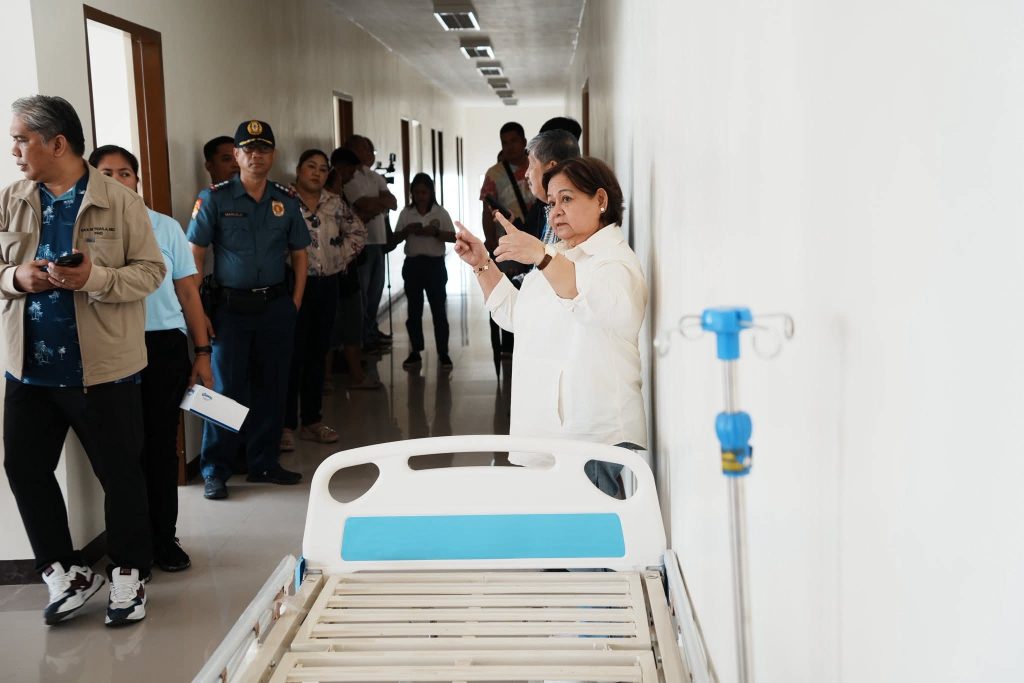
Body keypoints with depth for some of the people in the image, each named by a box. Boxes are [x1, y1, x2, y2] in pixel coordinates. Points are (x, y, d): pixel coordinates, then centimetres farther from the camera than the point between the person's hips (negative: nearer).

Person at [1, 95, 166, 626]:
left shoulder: (121, 202, -6)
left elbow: (151, 271, -7)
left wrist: (95, 277, -23)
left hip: (103, 368, -4)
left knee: (120, 472, 5)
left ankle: (128, 575, 23)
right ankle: (64, 573, 25)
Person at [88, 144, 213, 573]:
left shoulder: (165, 228, 8)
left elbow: (188, 291, 9)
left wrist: (202, 353, 5)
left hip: (164, 346, 1)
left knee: (161, 444, 5)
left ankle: (164, 538, 18)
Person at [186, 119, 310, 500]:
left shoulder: (287, 201, 6)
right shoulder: (215, 198, -4)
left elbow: (299, 254, 12)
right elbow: (193, 257, -5)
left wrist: (295, 303, 3)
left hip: (275, 306, 4)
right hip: (231, 307, -3)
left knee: (272, 387, 10)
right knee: (226, 389, 1)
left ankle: (264, 464, 23)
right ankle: (214, 472, 12)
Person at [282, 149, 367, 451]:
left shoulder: (335, 204, 9)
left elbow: (357, 231, 21)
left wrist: (342, 256, 10)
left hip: (327, 285, 6)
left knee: (318, 354, 12)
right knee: (293, 355, -4)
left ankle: (312, 421, 22)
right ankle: (287, 425, 4)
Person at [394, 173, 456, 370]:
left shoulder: (440, 212, 0)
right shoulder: (406, 213, 5)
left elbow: (453, 237, -4)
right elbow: (397, 237, 6)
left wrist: (435, 232, -20)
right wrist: (407, 230, -13)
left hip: (435, 264, -2)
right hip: (413, 263, 2)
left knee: (439, 309, 0)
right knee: (414, 310, 8)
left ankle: (443, 353, 6)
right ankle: (415, 352, 17)